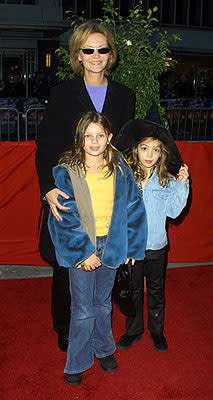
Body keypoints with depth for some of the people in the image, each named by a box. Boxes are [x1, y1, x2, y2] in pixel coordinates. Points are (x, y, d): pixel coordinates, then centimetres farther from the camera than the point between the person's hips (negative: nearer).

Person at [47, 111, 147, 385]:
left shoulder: (120, 170, -2)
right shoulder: (66, 172, -11)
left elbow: (134, 209, 4)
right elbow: (64, 218, -11)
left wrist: (130, 247, 2)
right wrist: (84, 252, -15)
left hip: (110, 246, 3)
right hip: (80, 247, -2)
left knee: (103, 303, 18)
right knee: (82, 309, 5)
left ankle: (103, 348, 41)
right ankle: (76, 363, 26)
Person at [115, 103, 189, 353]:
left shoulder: (167, 181, -6)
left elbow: (173, 211, -9)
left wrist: (182, 184, -14)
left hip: (156, 246, 0)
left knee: (156, 290, 16)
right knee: (133, 290, 16)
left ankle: (157, 331, 36)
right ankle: (133, 330, 35)